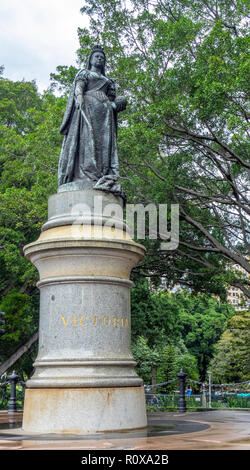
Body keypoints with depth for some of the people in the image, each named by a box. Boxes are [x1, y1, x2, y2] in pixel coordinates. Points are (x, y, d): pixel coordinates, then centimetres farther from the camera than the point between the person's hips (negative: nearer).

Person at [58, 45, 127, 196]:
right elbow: (78, 87, 0)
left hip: (104, 113, 5)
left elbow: (112, 100, 27)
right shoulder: (84, 73, 19)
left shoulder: (108, 81, 34)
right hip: (88, 108, -5)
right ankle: (84, 178, -34)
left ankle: (105, 179, -24)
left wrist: (118, 103, 4)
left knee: (104, 142, -12)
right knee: (86, 138, -21)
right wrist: (79, 96, -22)